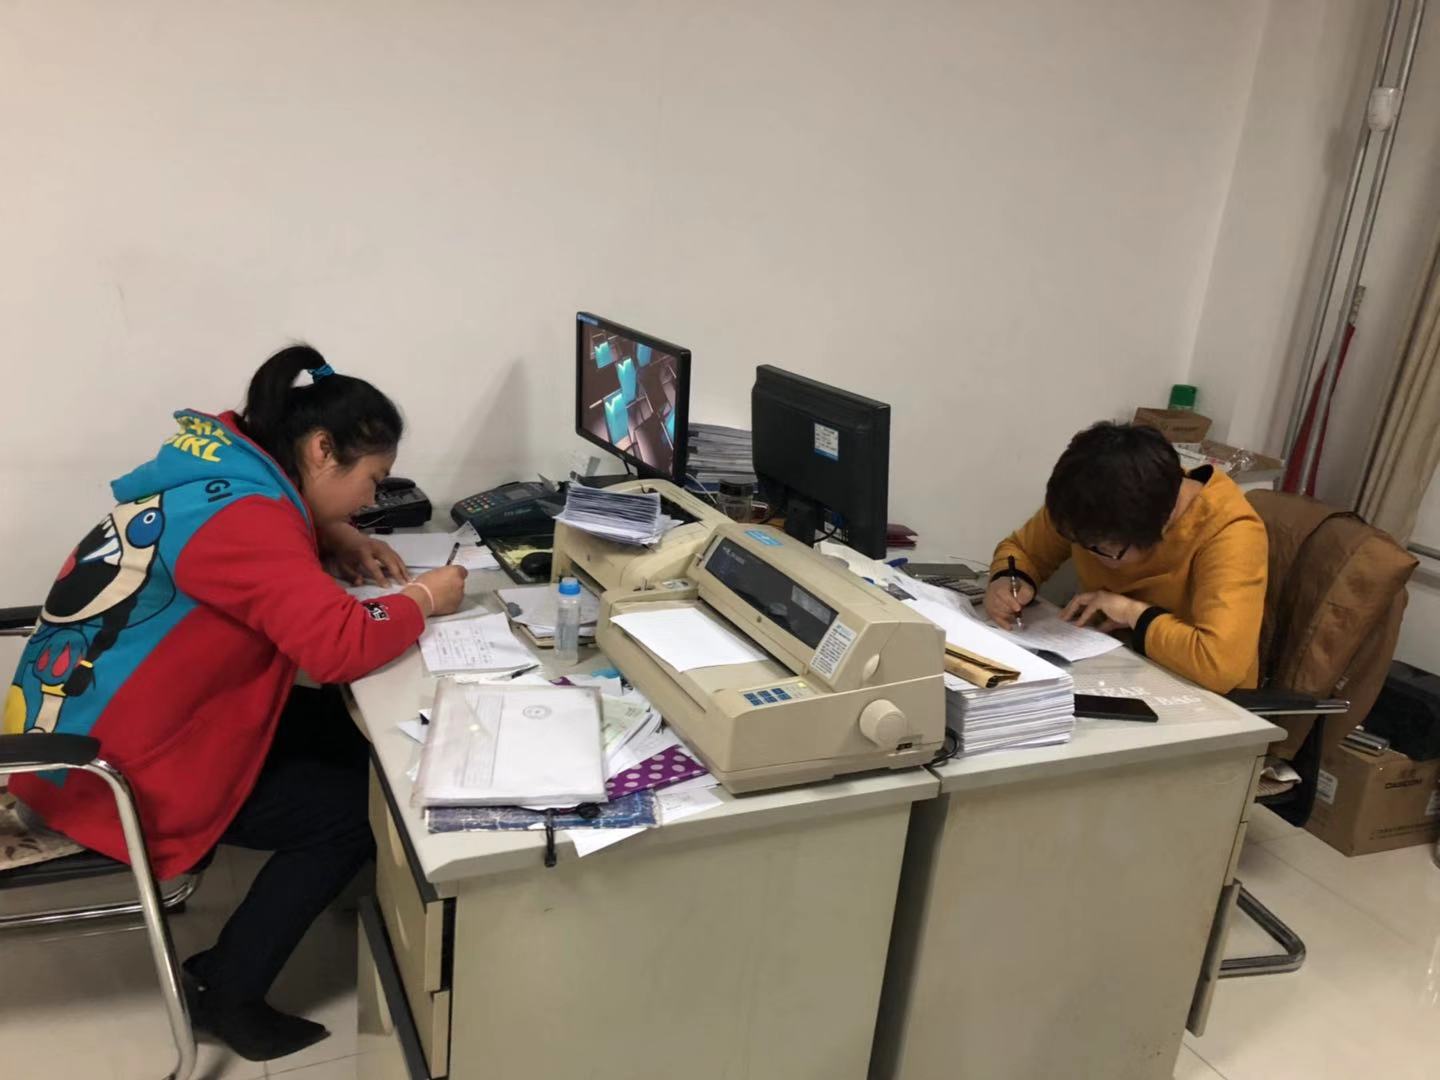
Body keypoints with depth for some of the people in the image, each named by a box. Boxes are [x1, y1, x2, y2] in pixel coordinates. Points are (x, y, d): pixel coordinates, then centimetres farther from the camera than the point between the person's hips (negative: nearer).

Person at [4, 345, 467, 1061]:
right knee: (355, 809, -3)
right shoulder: (245, 514, -27)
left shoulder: (220, 464, 3)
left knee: (343, 737, 7)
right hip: (107, 771, -10)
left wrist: (333, 536, 4)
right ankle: (225, 994, 10)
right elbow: (340, 646, -35)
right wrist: (423, 599, -17)